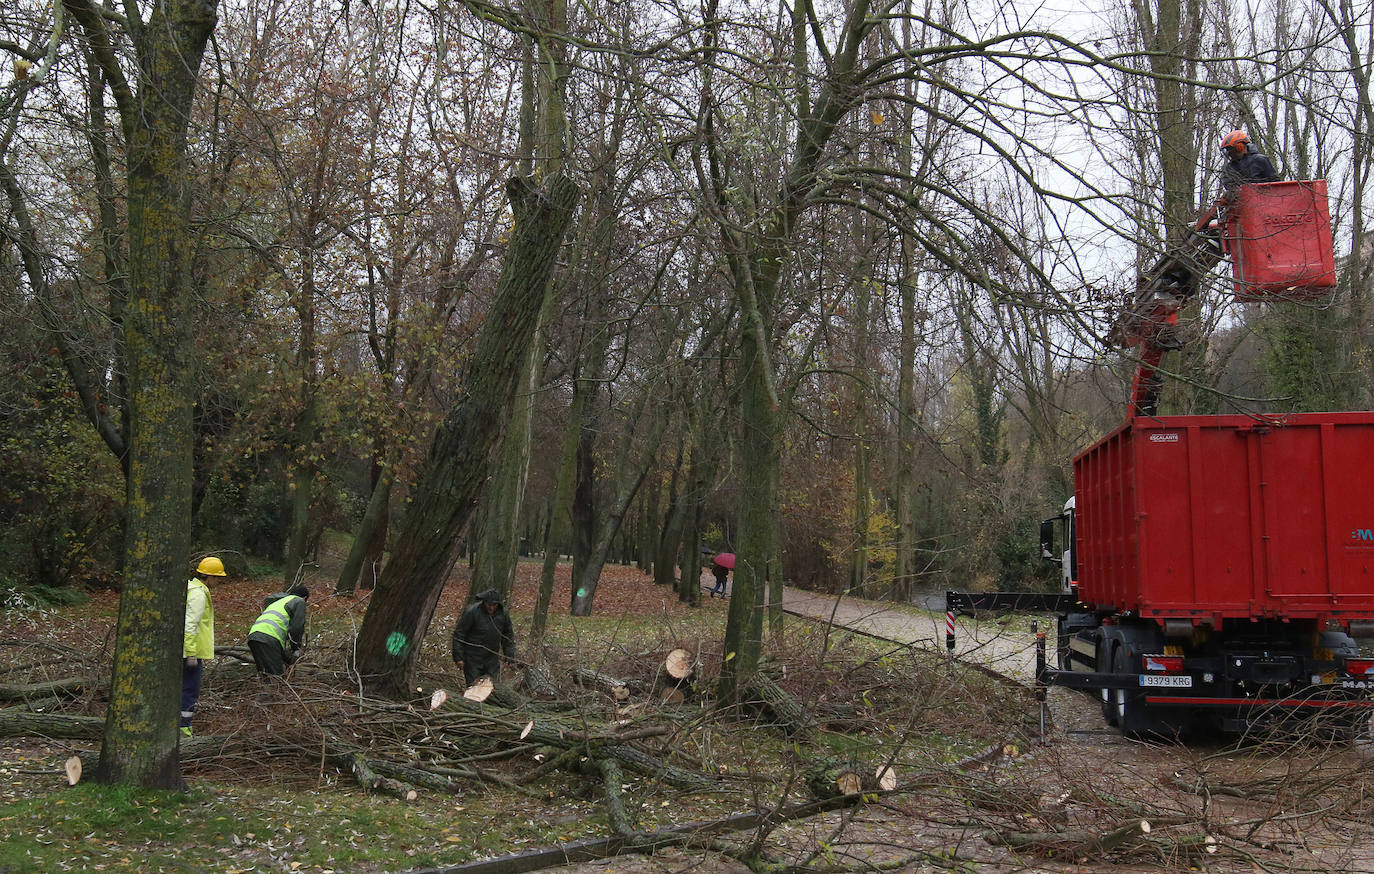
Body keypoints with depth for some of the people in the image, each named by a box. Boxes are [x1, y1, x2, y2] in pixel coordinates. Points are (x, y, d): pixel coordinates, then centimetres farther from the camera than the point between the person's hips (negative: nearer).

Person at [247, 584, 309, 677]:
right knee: (277, 675, -13)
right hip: (269, 638, -8)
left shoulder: (279, 602, 39)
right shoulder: (299, 601, 14)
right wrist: (296, 649, 13)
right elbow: (297, 627, 2)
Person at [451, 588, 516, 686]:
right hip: (473, 659, -4)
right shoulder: (472, 612, -17)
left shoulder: (503, 613, -3)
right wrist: (458, 657, -13)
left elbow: (508, 635, 11)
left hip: (492, 659, 4)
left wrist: (510, 656, 8)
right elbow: (459, 635, -12)